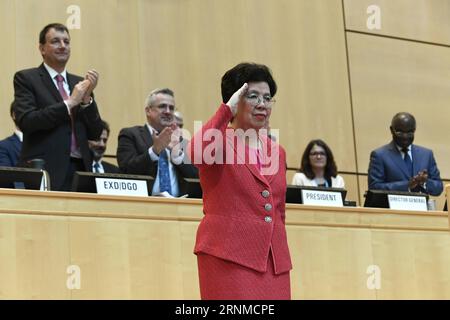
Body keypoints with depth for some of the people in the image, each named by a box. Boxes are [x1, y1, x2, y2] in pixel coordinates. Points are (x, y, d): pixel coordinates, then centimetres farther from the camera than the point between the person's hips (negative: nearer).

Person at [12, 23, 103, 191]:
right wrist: (69, 103, -11)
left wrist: (87, 97, -4)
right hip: (45, 172, -4)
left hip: (80, 170, 4)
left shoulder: (79, 83, 16)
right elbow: (26, 121, -13)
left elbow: (95, 134, 11)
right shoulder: (26, 78, 3)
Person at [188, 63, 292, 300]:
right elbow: (198, 153, -26)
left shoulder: (277, 153, 17)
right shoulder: (220, 142, 0)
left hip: (274, 263, 6)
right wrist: (226, 111, -16)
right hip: (228, 257, -6)